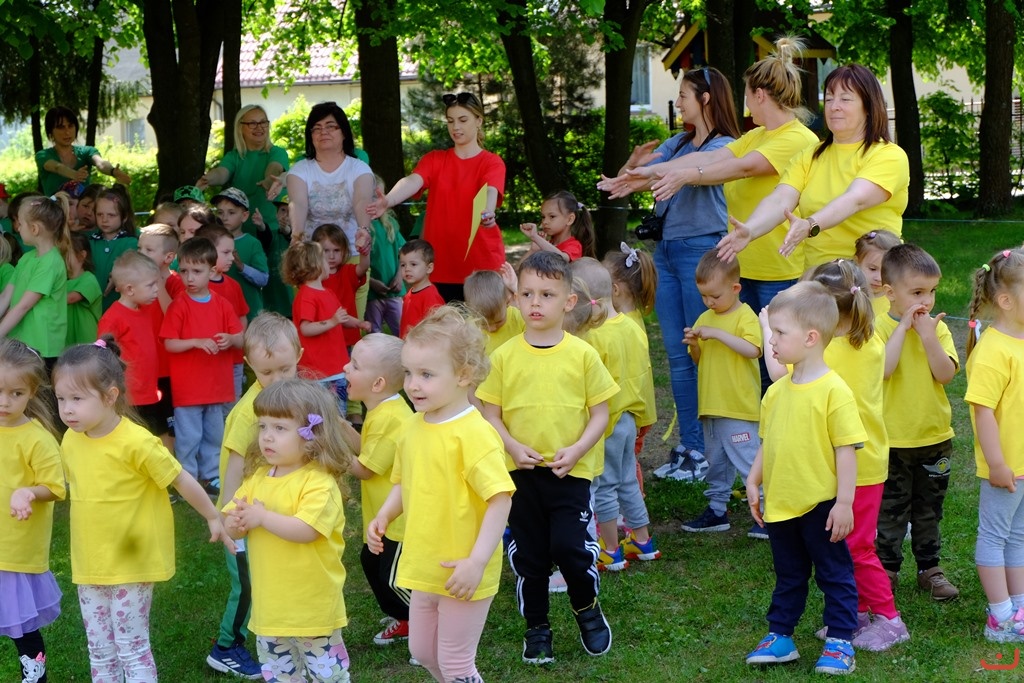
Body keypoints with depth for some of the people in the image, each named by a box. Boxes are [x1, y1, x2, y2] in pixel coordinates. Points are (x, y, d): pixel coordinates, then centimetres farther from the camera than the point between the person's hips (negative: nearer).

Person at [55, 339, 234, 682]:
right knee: (99, 651, 14)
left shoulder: (136, 442, -21)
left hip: (131, 565, -6)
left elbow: (182, 480, -10)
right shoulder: (70, 441, -2)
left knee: (132, 650, -1)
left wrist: (214, 518, -1)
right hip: (89, 565, 6)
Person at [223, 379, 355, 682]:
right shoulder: (257, 477, 6)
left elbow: (304, 530, -30)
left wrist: (262, 517, -22)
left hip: (312, 606, -7)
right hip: (269, 605, 7)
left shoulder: (319, 482, -17)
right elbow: (231, 525, 7)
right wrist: (237, 523, -16)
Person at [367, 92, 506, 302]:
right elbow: (412, 181, -11)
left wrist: (487, 213, -43)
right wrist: (388, 200, -33)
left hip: (483, 264, -2)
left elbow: (490, 191, -19)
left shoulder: (492, 163, 2)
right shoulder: (434, 159, 10)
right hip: (441, 265, 2)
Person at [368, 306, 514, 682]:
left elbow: (500, 499, -25)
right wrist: (383, 517, 1)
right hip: (424, 569, 8)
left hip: (462, 574, -8)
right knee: (422, 652, 21)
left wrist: (477, 561, -29)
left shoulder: (473, 433, -22)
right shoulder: (411, 428, 2)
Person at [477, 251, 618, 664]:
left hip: (570, 471, -2)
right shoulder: (504, 357, -1)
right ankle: (537, 628, 28)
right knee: (528, 553, 9)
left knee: (570, 547, -8)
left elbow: (600, 413, -1)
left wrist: (577, 450, -15)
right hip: (521, 472, 2)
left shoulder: (582, 355, -4)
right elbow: (490, 413, 3)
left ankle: (587, 609, 22)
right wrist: (512, 446, -14)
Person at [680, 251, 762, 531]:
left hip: (739, 406, -8)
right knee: (715, 461, 16)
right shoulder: (705, 318, 13)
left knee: (748, 461, -8)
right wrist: (694, 344, -2)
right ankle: (717, 510, 26)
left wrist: (717, 333, -26)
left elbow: (752, 349, -25)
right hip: (710, 404, 8)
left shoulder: (745, 316, -9)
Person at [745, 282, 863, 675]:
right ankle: (780, 636, 28)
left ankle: (840, 642, 16)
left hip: (821, 505, -7)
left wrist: (844, 502, -16)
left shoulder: (833, 391, -16)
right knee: (788, 576, 19)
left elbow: (846, 450, -16)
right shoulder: (776, 391, 5)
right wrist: (753, 482, 9)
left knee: (835, 574, 7)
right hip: (780, 503, 7)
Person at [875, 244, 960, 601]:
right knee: (891, 509, 6)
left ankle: (929, 568, 27)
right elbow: (884, 368, -27)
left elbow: (946, 374, -13)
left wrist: (927, 334, -21)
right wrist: (904, 326, -24)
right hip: (892, 439, -4)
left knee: (929, 509, 16)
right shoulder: (880, 326, -10)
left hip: (934, 437, 4)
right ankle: (887, 568, 18)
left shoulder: (938, 327, 1)